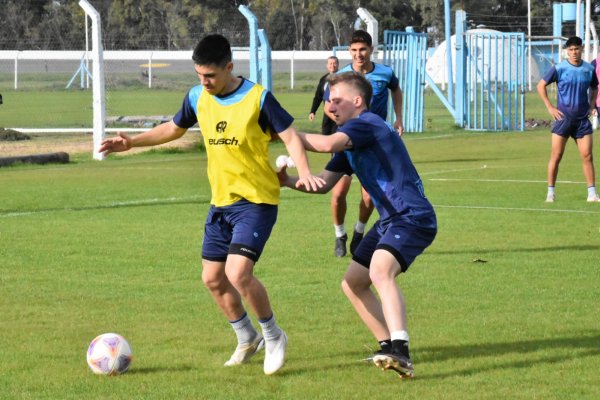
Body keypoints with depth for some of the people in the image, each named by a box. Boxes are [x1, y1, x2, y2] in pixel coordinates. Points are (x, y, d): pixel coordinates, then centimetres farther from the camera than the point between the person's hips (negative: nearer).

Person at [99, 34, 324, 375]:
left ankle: (273, 337, 2)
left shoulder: (257, 98, -15)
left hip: (257, 200, -7)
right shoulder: (198, 98, 2)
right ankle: (248, 338, 31)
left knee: (238, 273, -20)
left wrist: (304, 173, -29)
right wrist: (132, 142, 11)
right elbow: (174, 129, 19)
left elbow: (290, 136, -13)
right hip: (221, 202, 7)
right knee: (213, 278, 9)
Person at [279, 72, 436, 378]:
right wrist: (290, 181, 3)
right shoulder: (350, 138, 20)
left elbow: (327, 144, -29)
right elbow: (325, 183, 21)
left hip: (412, 218, -11)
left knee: (380, 270, -33)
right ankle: (390, 348, 20)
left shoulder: (366, 124, -12)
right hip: (390, 220, 11)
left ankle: (401, 353, -45)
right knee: (352, 284, 14)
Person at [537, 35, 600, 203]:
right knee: (556, 156, -2)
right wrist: (550, 107, -4)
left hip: (582, 119, 3)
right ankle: (550, 192, 7)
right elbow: (541, 86, 1)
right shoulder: (559, 68, -5)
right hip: (563, 118, -2)